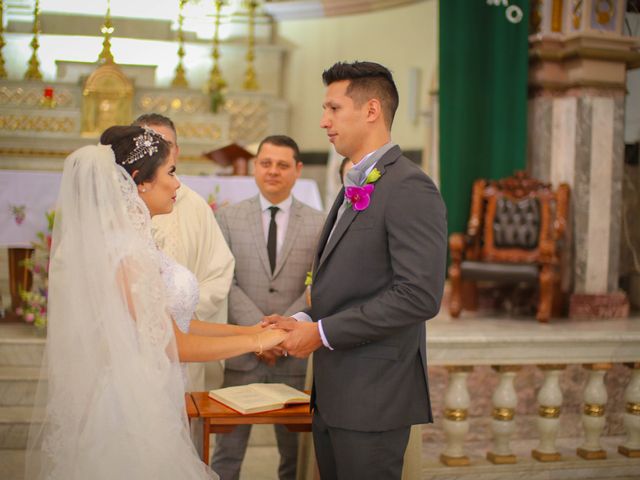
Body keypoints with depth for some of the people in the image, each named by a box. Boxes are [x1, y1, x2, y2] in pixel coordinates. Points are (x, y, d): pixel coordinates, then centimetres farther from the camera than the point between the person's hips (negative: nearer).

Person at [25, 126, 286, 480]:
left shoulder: (126, 239, 7)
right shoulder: (127, 251, -21)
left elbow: (166, 320, 11)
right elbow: (172, 344, -19)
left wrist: (246, 330, 11)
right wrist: (256, 341, -8)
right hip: (136, 409, -9)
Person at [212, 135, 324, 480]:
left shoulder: (319, 224, 5)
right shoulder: (228, 218, 5)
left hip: (296, 354, 1)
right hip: (242, 353, 0)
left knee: (296, 452, 10)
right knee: (227, 451, 5)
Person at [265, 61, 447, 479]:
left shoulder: (409, 188, -15)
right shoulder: (355, 187, 15)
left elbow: (420, 296, -23)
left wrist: (322, 333, -18)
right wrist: (303, 321, 1)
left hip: (374, 397, -9)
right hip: (333, 395, 9)